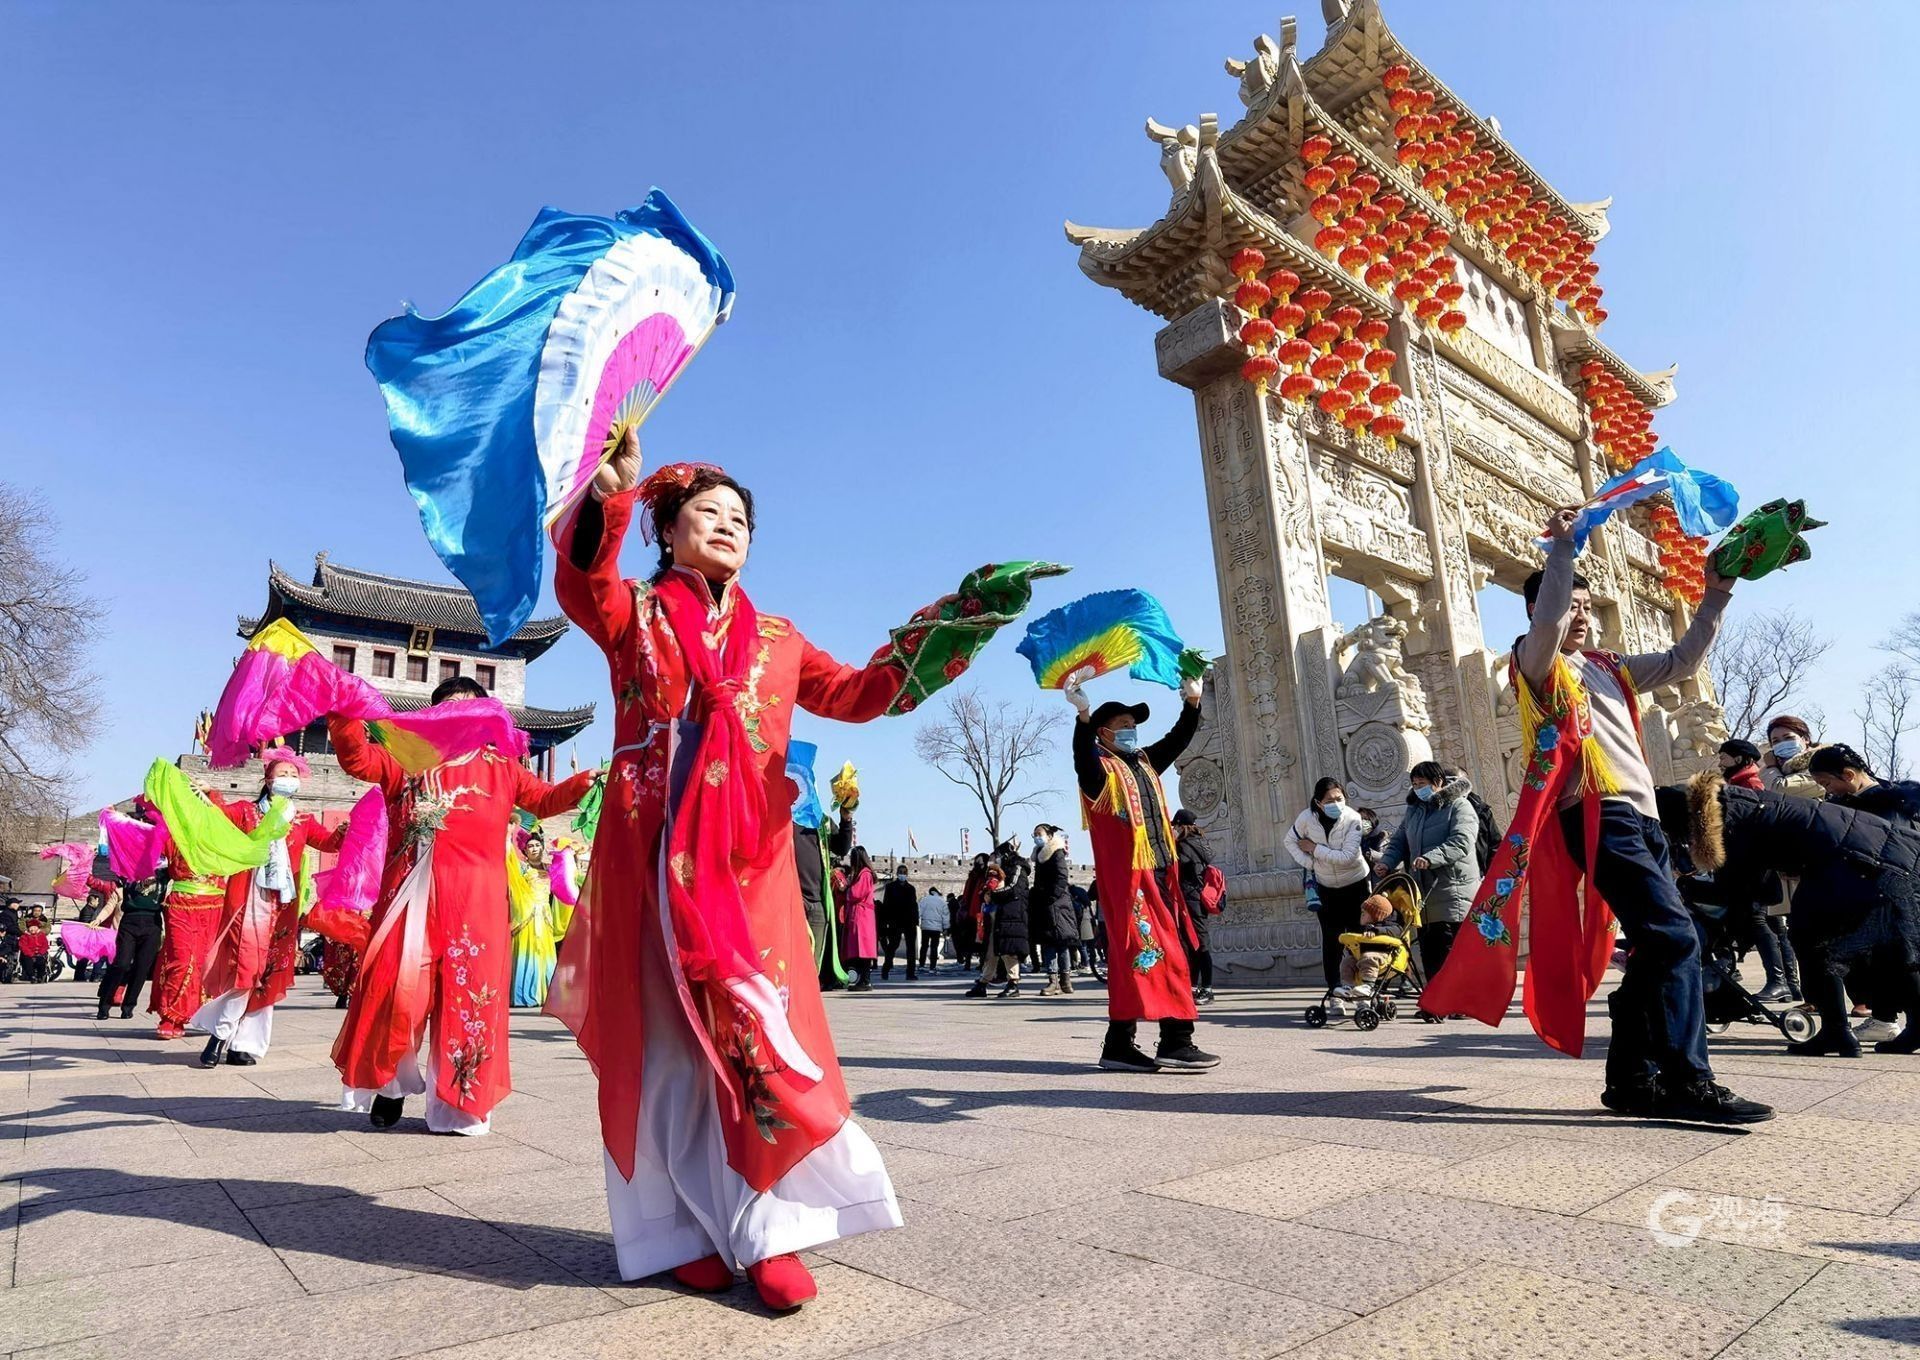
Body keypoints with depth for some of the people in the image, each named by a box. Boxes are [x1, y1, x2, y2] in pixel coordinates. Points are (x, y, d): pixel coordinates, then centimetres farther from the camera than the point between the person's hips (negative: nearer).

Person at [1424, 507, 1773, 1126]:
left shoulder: (1609, 668, 24)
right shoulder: (1536, 663, 1)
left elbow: (1682, 661, 27)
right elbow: (1547, 620, -19)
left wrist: (1714, 597, 18)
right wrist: (1562, 544, -15)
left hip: (1640, 819, 9)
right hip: (1599, 818, -9)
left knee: (1657, 947, 7)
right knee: (1675, 938, -17)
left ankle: (1630, 1079, 14)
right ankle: (1688, 1082, -12)